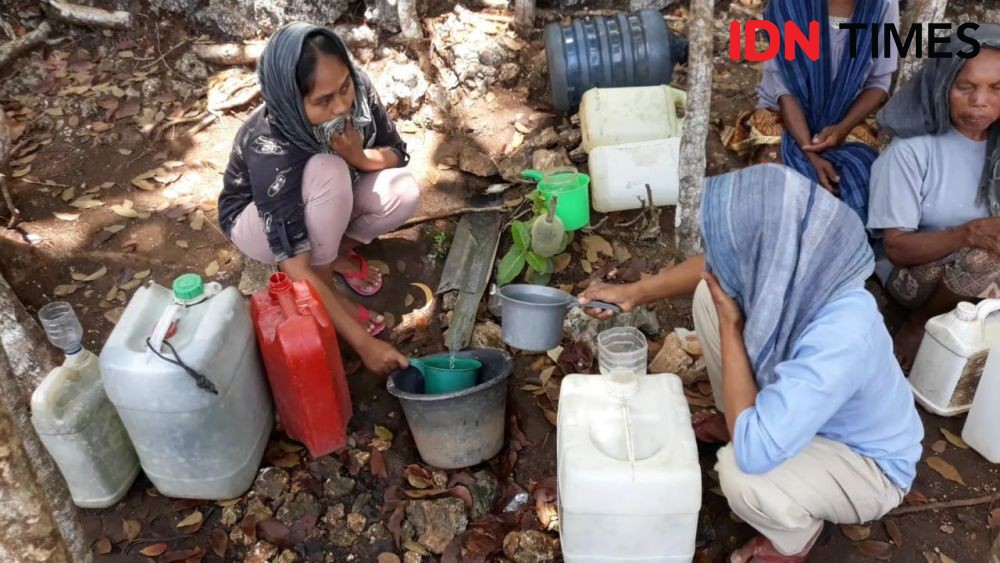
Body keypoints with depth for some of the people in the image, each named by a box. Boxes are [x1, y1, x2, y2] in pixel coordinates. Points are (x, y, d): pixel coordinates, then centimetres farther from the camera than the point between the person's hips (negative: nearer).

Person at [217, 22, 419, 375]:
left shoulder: (357, 89, -26)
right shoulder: (271, 148, -39)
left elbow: (397, 153, -9)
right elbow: (293, 266, -41)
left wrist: (360, 158, -33)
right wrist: (363, 342, -44)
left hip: (326, 206, 5)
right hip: (257, 219, -5)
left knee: (405, 193, -23)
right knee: (328, 172, -36)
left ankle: (334, 250, 2)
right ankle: (324, 290, -16)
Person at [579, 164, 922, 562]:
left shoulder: (838, 339, -43)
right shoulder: (786, 265, -23)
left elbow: (753, 452, -43)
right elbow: (716, 266, 1)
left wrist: (730, 325, -35)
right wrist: (635, 293, -3)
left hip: (867, 464, -6)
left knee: (740, 470, -36)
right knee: (712, 293, -6)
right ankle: (735, 423, 19)